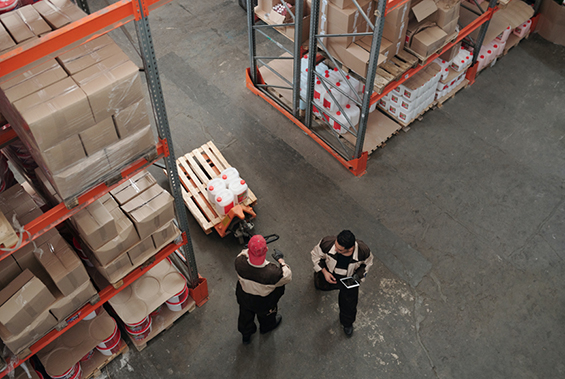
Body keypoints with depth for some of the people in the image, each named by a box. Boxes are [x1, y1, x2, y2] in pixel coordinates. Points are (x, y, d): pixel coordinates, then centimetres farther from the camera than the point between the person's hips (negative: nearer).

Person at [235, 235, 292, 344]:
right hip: (264, 304, -2)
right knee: (266, 315, 35)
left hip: (244, 298, 2)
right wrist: (281, 260, -11)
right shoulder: (272, 272, -45)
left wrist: (250, 249, -6)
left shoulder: (239, 262, -37)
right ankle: (266, 327, 69)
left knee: (245, 315, 35)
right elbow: (287, 277, -22)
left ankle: (246, 336, 64)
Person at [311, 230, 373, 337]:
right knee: (320, 285, 33)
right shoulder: (327, 243, -42)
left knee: (349, 303, 13)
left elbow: (367, 263, -11)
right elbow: (316, 255, -16)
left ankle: (347, 323, 49)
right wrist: (324, 272, -24)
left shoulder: (363, 251, -39)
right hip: (328, 274, 1)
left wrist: (358, 275, -24)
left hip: (349, 279, -1)